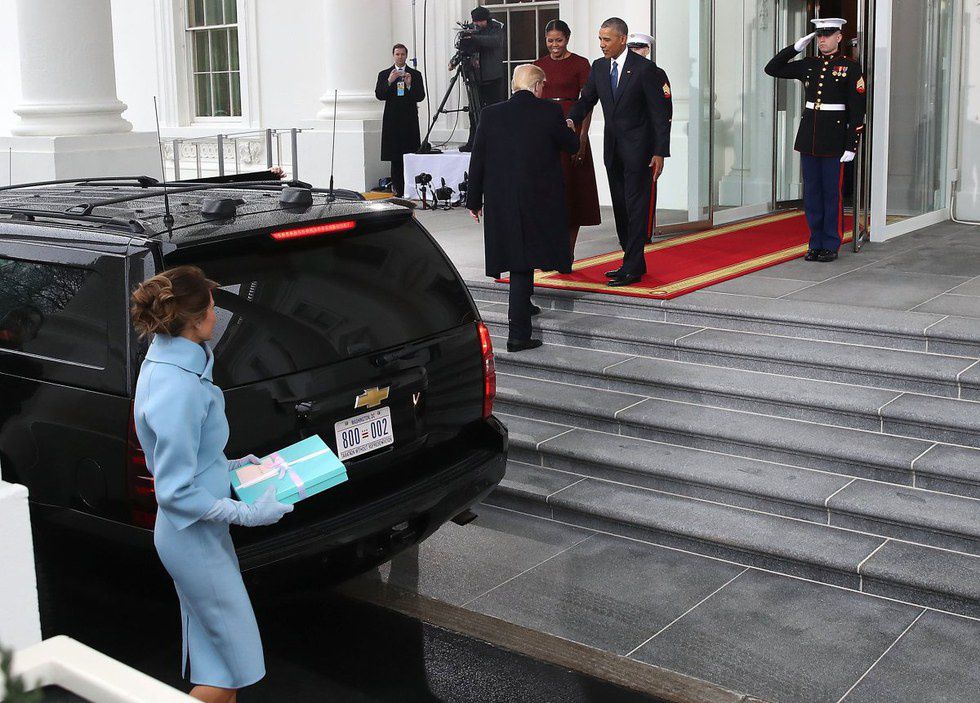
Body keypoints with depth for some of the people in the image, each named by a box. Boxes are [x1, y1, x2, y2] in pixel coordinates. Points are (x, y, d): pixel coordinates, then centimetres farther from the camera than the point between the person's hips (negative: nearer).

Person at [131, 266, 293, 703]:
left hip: (194, 533, 10)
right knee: (237, 664, 3)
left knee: (213, 652, 20)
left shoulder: (163, 362, 4)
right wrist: (247, 514, -19)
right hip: (195, 539, -10)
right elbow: (176, 492, -25)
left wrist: (230, 467, 16)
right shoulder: (180, 388, -28)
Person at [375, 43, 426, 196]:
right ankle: (398, 187, 4)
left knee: (410, 154, -6)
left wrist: (410, 85, -15)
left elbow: (420, 97, 1)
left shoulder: (415, 75, 9)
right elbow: (379, 95, -1)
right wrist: (389, 81, -15)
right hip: (392, 120, 0)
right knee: (395, 156, -1)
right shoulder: (384, 75, 10)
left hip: (410, 120, 0)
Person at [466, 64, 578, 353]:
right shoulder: (550, 112, -8)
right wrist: (568, 130, 30)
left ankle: (522, 305, 42)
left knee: (517, 254, 20)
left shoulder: (491, 115, 0)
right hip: (539, 200, -3)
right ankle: (518, 333, -1)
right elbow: (572, 146, 6)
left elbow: (477, 161, 4)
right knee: (524, 261, 3)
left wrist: (474, 200, 13)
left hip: (500, 202, 4)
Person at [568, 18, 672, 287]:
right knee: (620, 207, 11)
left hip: (638, 148, -7)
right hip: (613, 148, 7)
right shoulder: (599, 67, 8)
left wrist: (660, 153, -15)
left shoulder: (645, 69, -11)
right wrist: (571, 120, -12)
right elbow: (586, 99, 10)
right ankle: (633, 262, 21)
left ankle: (632, 269, -5)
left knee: (637, 207, -6)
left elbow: (661, 113, -10)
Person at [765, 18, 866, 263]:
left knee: (832, 193, 2)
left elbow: (857, 111, -6)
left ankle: (831, 246, 10)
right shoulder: (807, 65, 9)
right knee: (811, 193, 8)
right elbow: (772, 69, 14)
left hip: (834, 139, -4)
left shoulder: (850, 68, -4)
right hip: (808, 137, 4)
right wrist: (796, 47, 4)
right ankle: (815, 243, 16)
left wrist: (851, 146, -11)